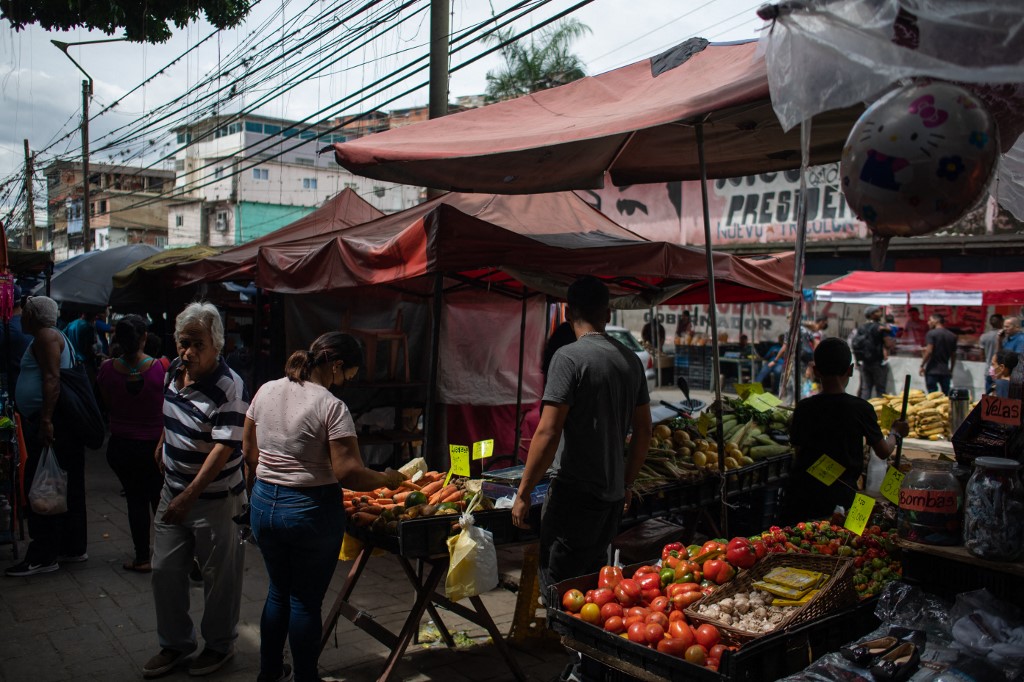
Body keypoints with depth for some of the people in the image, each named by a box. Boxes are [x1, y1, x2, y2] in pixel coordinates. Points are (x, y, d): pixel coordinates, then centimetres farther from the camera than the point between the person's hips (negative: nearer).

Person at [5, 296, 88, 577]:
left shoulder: (46, 336, -9)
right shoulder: (56, 337, 21)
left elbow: (52, 379, -21)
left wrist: (46, 420, -28)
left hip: (49, 424, -10)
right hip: (55, 424, 10)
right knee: (66, 489, 13)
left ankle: (43, 556, -1)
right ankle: (73, 548, 20)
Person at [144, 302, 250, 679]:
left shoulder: (228, 387, -24)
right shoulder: (175, 369, 1)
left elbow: (224, 448, -26)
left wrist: (188, 497, -27)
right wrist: (163, 446, 26)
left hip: (215, 499, -7)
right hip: (173, 491, 7)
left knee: (219, 577, 7)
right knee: (165, 570, 14)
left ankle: (219, 646, 28)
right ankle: (175, 643, 32)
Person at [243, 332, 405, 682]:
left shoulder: (266, 391, 2)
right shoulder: (331, 406, -18)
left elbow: (249, 453, 10)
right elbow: (349, 473, -22)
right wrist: (387, 479, -7)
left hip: (264, 505, 6)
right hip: (312, 511, -6)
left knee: (278, 591, 23)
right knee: (306, 601, 9)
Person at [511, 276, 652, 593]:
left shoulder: (568, 357, -14)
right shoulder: (630, 359, 8)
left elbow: (548, 433, -18)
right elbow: (644, 430, 14)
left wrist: (523, 494, -10)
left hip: (576, 492, -7)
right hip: (614, 494, 8)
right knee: (593, 581, 20)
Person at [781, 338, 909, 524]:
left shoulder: (804, 407, -4)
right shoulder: (861, 408, -8)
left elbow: (797, 448, 5)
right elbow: (883, 451, 4)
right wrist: (895, 432, 24)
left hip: (802, 494, 1)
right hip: (841, 497, -1)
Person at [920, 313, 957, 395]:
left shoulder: (931, 333, -7)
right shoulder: (952, 336, 11)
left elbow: (929, 351, -15)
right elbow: (953, 355, 15)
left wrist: (922, 366, -9)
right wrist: (951, 370, 23)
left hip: (932, 370, -5)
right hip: (945, 371, 5)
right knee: (947, 396, 8)